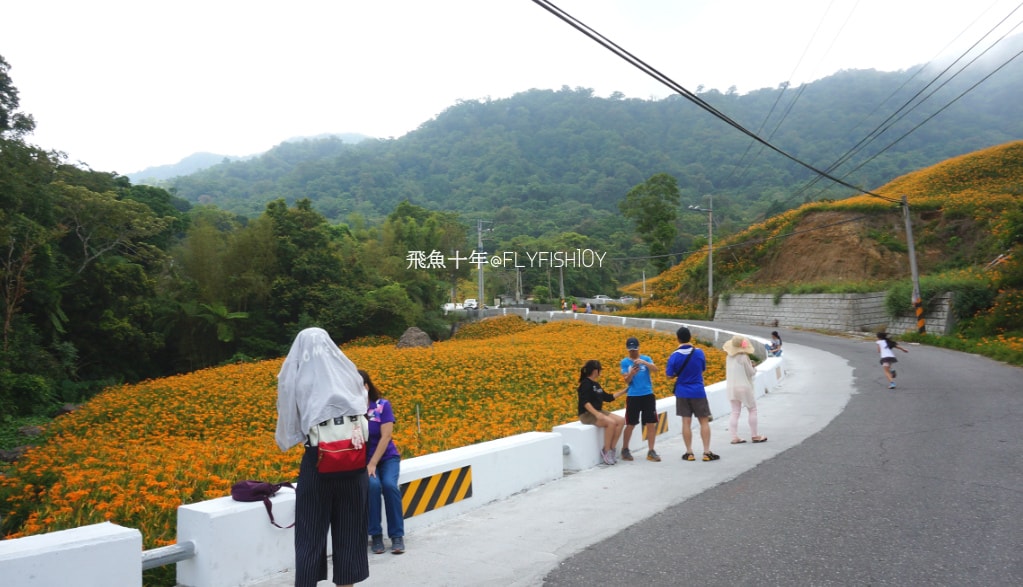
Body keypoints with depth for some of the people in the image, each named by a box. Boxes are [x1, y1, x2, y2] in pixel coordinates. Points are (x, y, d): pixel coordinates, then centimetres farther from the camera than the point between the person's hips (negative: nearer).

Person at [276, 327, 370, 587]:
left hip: (317, 461, -2)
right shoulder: (348, 372, 7)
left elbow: (289, 424, 4)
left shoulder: (294, 378, 1)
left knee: (311, 531, 10)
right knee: (350, 529, 13)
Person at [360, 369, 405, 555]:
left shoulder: (383, 405, -8)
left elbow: (386, 437, -13)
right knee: (372, 485, -31)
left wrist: (372, 464, -20)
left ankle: (397, 535, -13)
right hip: (361, 460, 0)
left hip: (386, 458, 0)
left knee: (389, 484, -29)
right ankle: (375, 534, -14)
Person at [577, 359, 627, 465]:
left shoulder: (596, 384, 16)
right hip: (587, 414, -9)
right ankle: (606, 451, -17)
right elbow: (584, 402, -22)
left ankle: (611, 448, -10)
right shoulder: (586, 384, -11)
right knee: (611, 422, -30)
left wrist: (624, 391, 22)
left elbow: (608, 397, 22)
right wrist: (596, 414, -31)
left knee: (621, 421, -10)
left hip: (598, 412, 9)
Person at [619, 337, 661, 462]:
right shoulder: (625, 362, 1)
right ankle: (625, 450, 20)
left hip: (648, 395, 1)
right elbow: (626, 381, -5)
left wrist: (644, 362, -34)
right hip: (633, 397, -1)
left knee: (651, 423, 2)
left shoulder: (646, 358, 2)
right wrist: (631, 373, -26)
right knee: (630, 424, 4)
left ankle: (651, 451, 11)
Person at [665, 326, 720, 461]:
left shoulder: (674, 356, -10)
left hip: (682, 393, 1)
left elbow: (670, 375, -4)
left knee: (686, 422, 6)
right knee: (704, 421, 8)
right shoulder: (699, 353, -7)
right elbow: (703, 369, 9)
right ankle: (707, 452, 7)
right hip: (698, 392, 0)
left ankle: (689, 453, 10)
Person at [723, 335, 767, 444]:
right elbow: (751, 373, -11)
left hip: (731, 387, 6)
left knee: (735, 412, 8)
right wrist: (754, 367, 11)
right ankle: (755, 436, 13)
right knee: (752, 410, 9)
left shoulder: (729, 357, 4)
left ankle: (735, 437, 4)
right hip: (744, 387, -6)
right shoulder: (744, 357, -16)